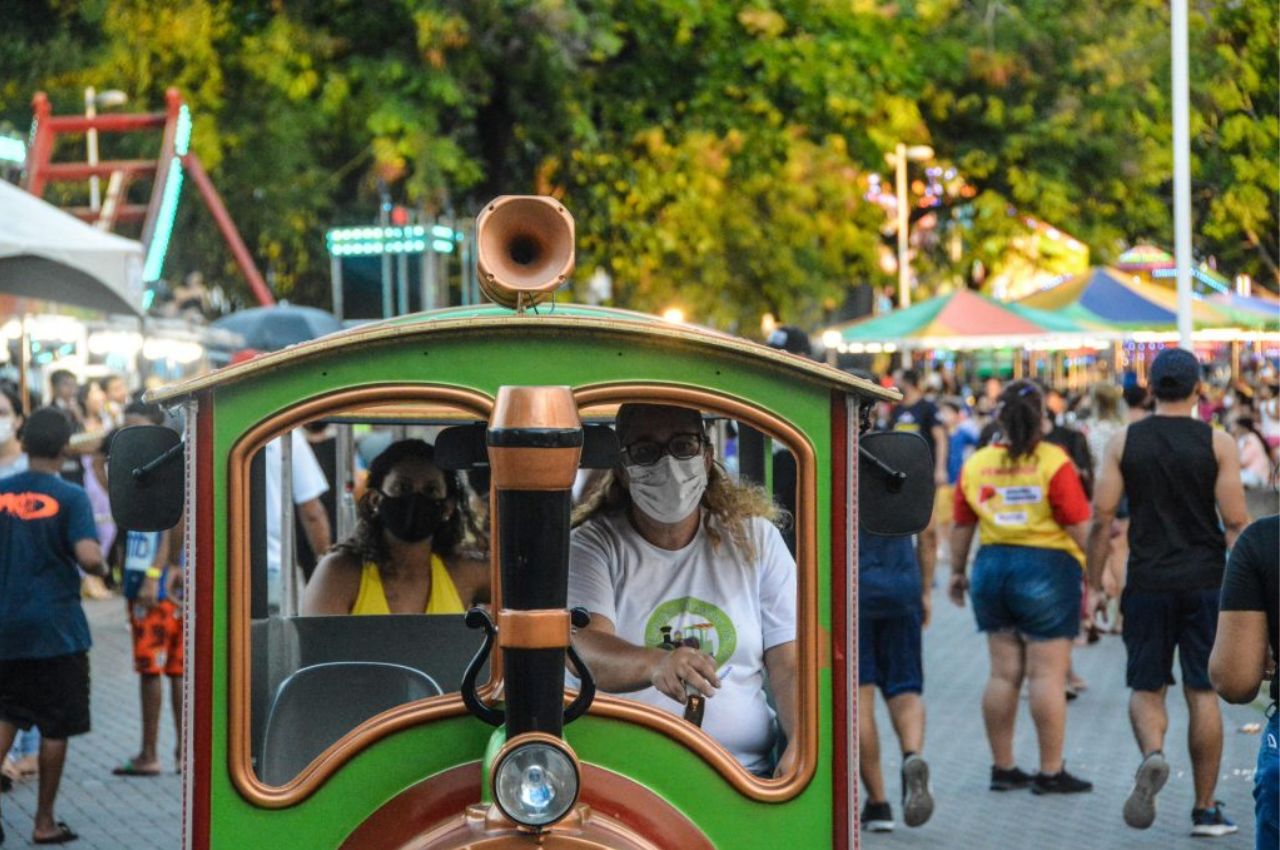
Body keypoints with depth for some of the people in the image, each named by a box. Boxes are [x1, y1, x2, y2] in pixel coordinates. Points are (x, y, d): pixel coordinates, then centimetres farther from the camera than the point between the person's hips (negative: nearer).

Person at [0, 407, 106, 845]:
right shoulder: (70, 497, -11)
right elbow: (89, 557, -22)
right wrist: (99, 563, 0)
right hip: (57, 628, -4)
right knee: (55, 726, 7)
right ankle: (45, 822, 11)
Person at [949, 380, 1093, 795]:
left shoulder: (976, 464, 3)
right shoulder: (1054, 462, -11)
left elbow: (961, 526, 9)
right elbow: (1079, 526, -12)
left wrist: (957, 572, 21)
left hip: (992, 566, 5)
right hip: (1047, 568, -5)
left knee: (1003, 672, 11)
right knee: (1048, 674, -1)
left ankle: (1003, 768, 16)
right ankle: (1051, 772, 1)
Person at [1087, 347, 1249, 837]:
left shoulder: (1124, 442, 1)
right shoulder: (1218, 444, -2)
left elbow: (1102, 516, -2)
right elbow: (1234, 523, -6)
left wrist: (1094, 581, 6)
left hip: (1147, 581, 1)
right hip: (1206, 581, 0)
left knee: (1146, 688, 9)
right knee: (1203, 691, 6)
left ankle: (1152, 755, -22)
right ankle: (1206, 810, 9)